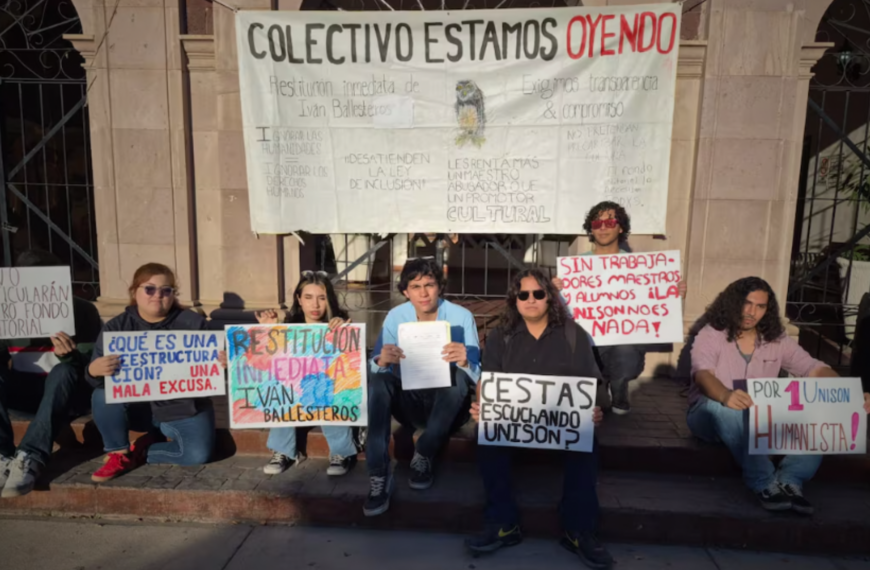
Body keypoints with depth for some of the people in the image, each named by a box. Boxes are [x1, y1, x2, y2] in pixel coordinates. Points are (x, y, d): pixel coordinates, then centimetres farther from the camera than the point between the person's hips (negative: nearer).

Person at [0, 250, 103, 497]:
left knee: (64, 372, -35)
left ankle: (31, 457, -44)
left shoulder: (82, 312, -9)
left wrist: (71, 357, -37)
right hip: (26, 389, 4)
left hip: (68, 392, -4)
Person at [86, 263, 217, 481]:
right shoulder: (116, 328, -3)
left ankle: (142, 451, 5)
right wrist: (95, 370, -34)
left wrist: (221, 363, -28)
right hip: (137, 405, 1)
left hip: (183, 407, -1)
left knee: (197, 454, -23)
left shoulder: (193, 323, -7)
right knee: (103, 397, -28)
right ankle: (119, 453, -3)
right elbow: (95, 373, -9)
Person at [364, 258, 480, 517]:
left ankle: (423, 457, -14)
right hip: (410, 403, 2)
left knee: (457, 375, -32)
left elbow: (475, 375, -16)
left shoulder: (461, 316, -12)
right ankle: (379, 475, -25)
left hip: (448, 406, -1)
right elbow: (376, 368, -10)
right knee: (377, 380, -26)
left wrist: (464, 361, -40)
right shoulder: (395, 316, -5)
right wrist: (382, 361, -35)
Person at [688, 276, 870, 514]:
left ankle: (789, 480, -34)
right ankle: (765, 483, -39)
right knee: (726, 408, -39)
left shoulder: (778, 341, 7)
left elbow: (815, 369, -2)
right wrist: (725, 395, -49)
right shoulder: (711, 335, -9)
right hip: (711, 414, -4)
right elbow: (703, 374, -26)